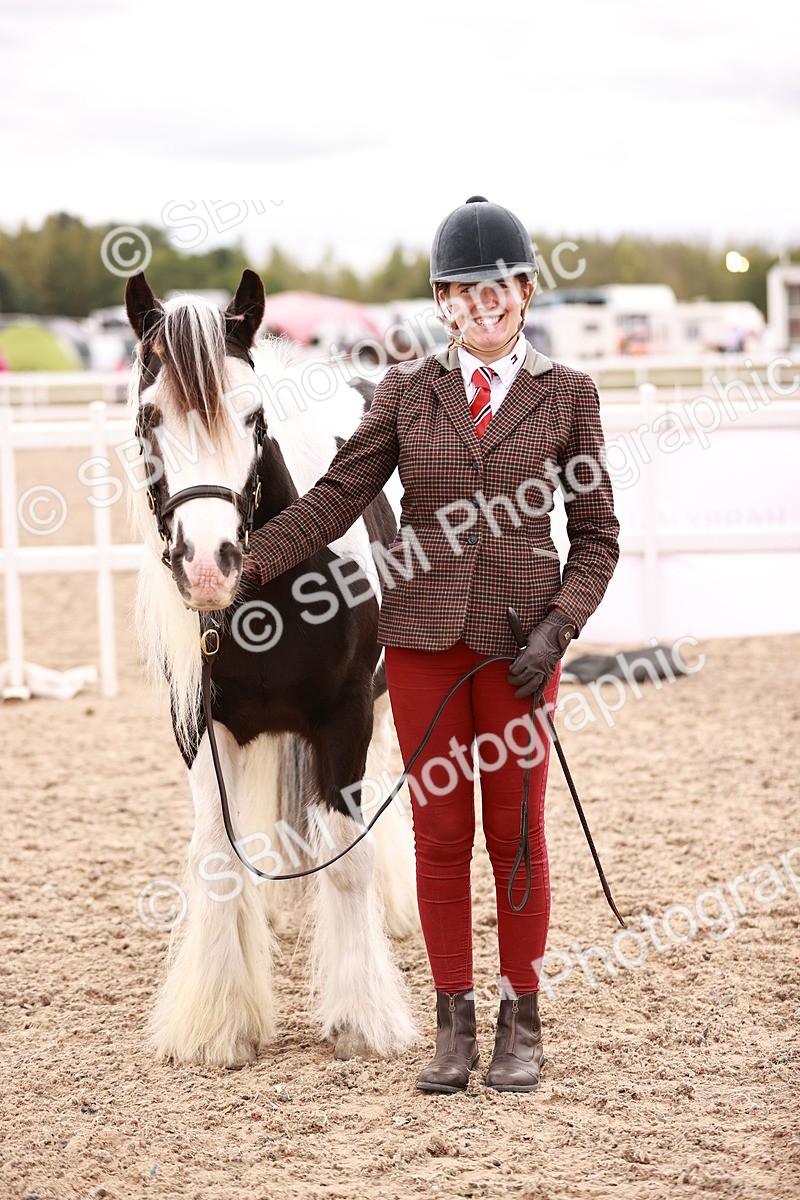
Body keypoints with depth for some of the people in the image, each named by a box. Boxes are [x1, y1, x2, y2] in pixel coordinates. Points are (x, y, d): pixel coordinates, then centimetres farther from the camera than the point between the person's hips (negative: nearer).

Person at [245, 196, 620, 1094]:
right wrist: (247, 559, -12)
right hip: (423, 633, 1)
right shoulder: (407, 391, 4)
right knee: (439, 829, 5)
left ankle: (520, 1027, 16)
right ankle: (453, 1026, 14)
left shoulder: (566, 395, 2)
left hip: (519, 639, -1)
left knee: (514, 831, 5)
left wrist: (558, 626, -11)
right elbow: (338, 497, 0)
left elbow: (595, 534, 3)